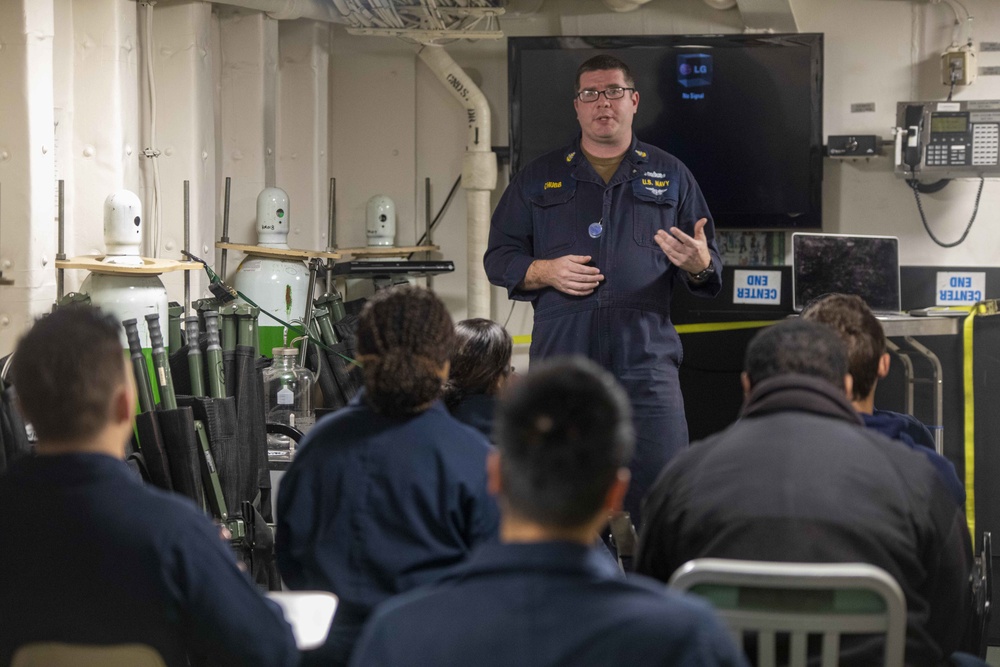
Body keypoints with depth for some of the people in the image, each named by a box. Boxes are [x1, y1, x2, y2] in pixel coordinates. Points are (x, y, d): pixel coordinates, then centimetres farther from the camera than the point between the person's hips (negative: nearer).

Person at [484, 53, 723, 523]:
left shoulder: (669, 176, 15)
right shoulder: (539, 179, 15)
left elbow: (711, 269, 15)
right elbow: (498, 257, 14)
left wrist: (698, 264, -9)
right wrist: (544, 272, -5)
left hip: (645, 361, -1)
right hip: (560, 357, 1)